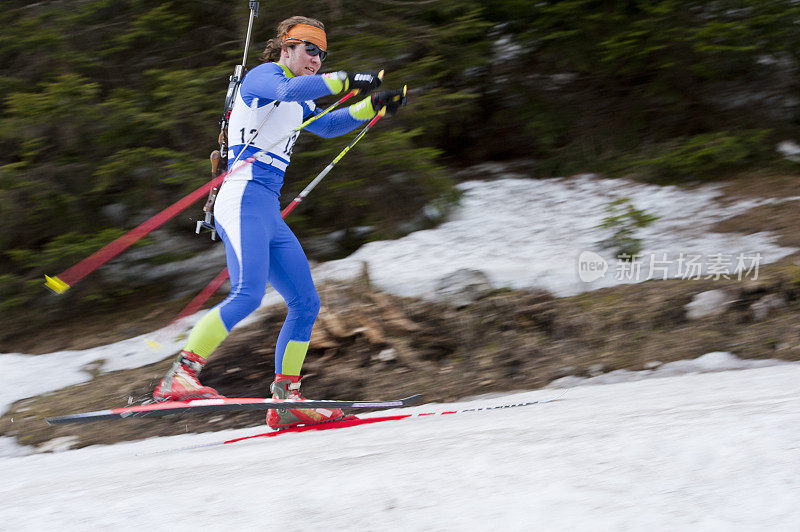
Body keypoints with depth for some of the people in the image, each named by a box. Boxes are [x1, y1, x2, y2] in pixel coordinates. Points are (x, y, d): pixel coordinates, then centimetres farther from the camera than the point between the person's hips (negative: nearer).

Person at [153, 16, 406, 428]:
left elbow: (327, 125, 44)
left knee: (306, 305, 6)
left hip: (269, 212, 10)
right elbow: (288, 91, -22)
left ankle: (285, 401, 9)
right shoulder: (264, 75, 1)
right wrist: (345, 80, -24)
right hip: (244, 199, -10)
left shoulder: (297, 104, 27)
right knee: (248, 294, -27)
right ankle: (179, 378, -30)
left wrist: (373, 105, 35)